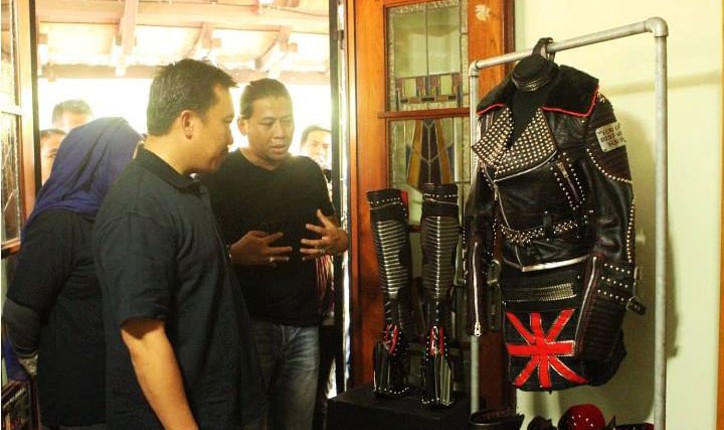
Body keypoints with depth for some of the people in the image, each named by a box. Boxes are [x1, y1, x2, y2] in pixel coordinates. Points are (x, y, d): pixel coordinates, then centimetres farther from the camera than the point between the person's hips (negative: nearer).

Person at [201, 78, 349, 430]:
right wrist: (236, 254, -25)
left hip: (304, 324, 5)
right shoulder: (219, 177, -7)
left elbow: (333, 230, 20)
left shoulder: (308, 171, 9)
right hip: (247, 323, -4)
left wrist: (338, 241, -3)